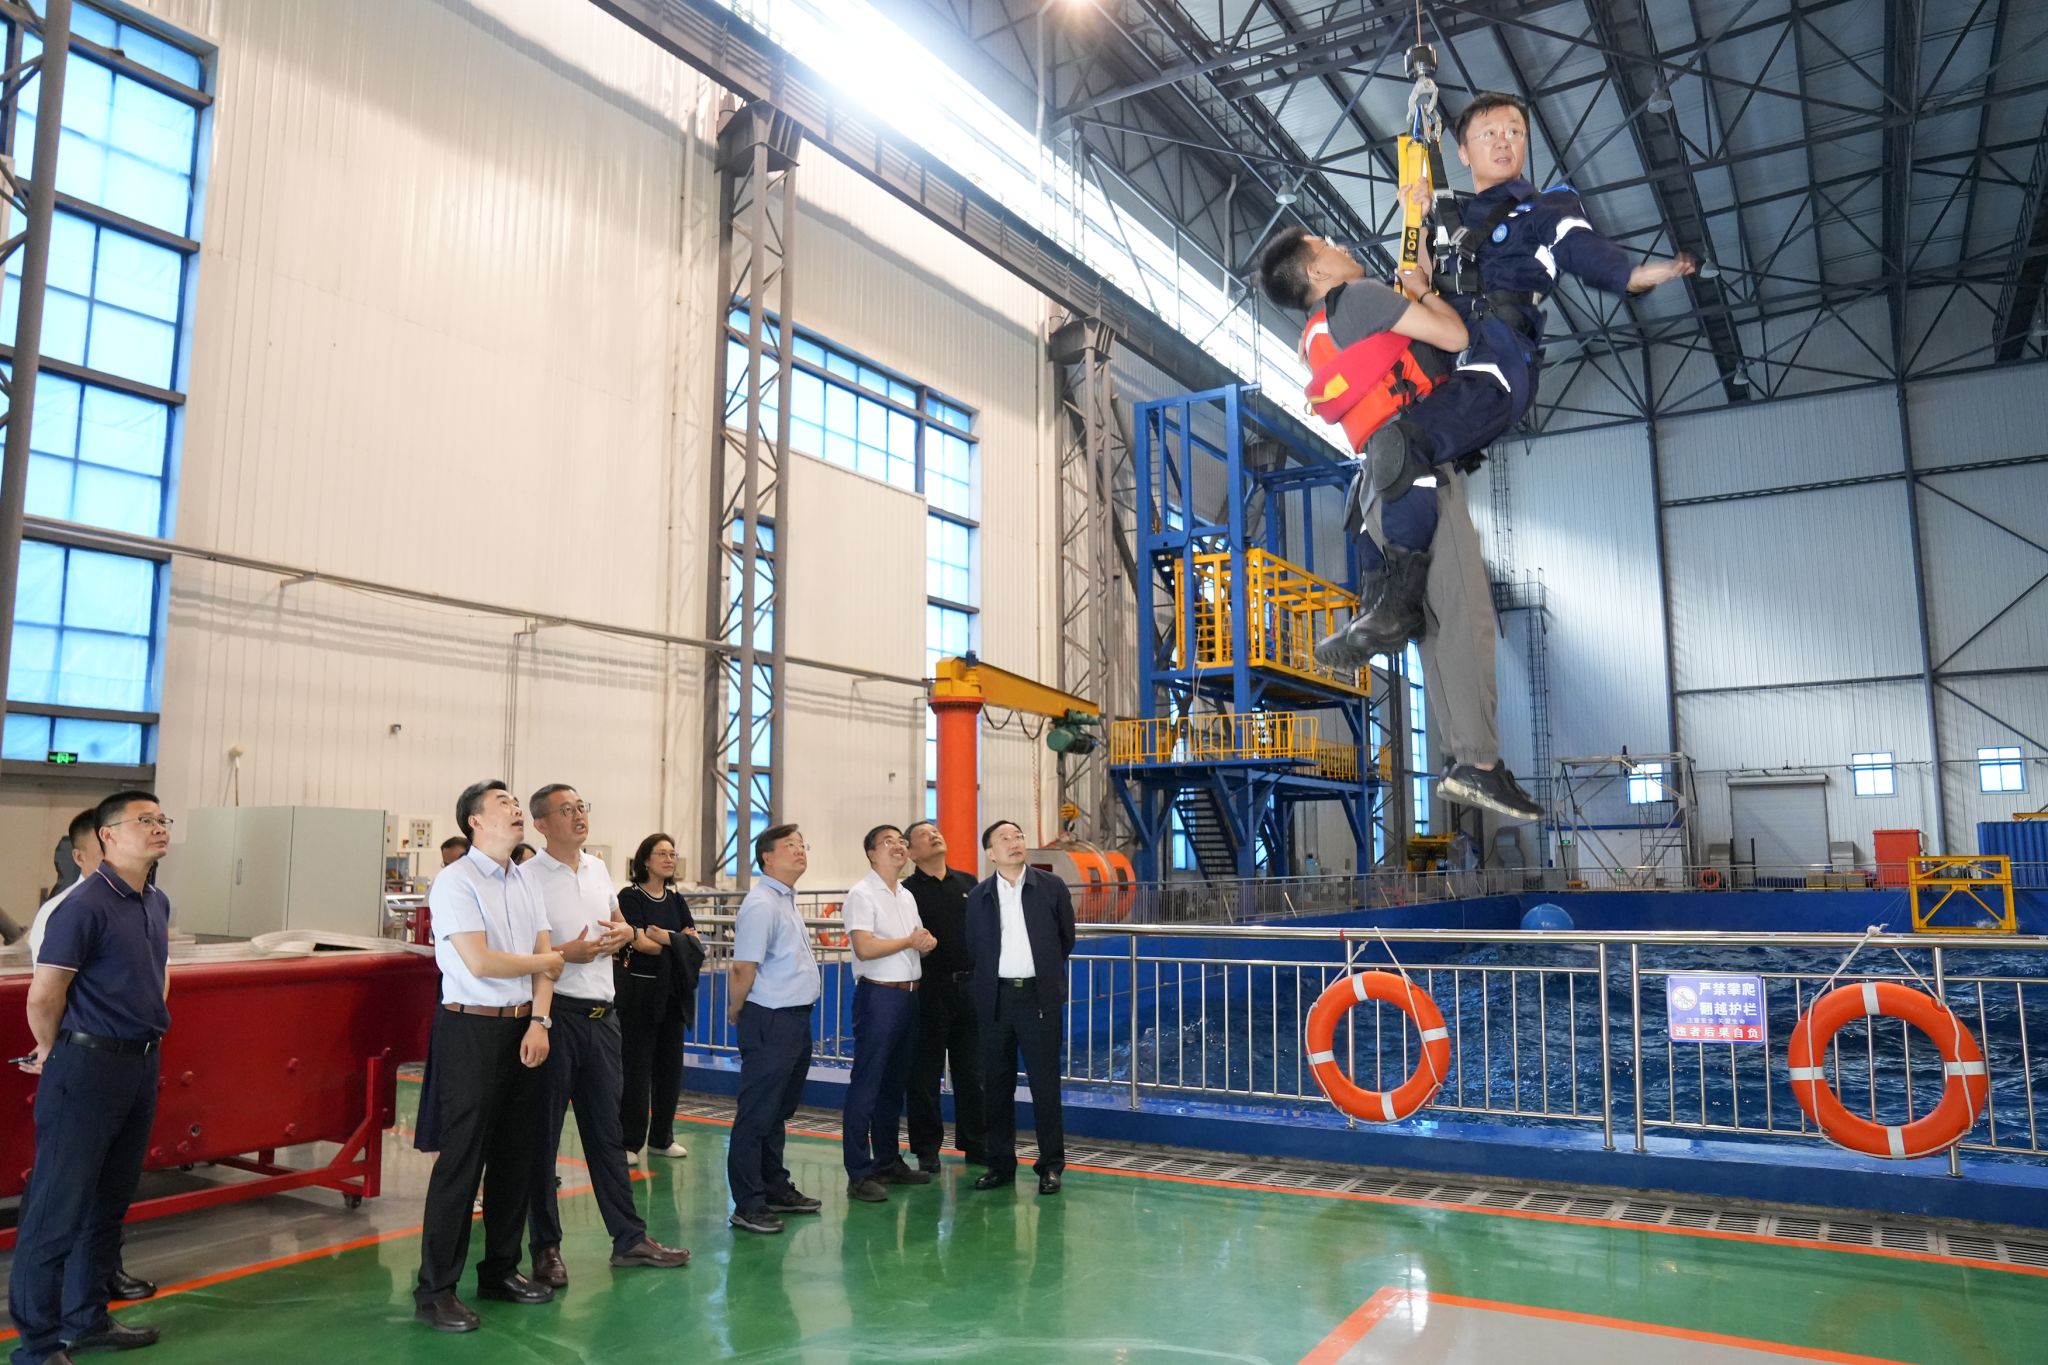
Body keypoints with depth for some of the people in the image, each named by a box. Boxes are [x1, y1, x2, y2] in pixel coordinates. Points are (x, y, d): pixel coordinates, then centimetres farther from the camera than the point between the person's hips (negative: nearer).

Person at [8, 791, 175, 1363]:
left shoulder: (157, 904, 9)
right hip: (88, 1068, -8)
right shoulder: (86, 905, -17)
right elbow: (43, 996, -14)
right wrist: (53, 1054, 0)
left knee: (109, 1202, 17)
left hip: (141, 1065, 8)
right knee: (59, 1208, 2)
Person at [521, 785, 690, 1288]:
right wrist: (567, 953, -27)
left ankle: (628, 1237, 21)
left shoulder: (597, 868, 11)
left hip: (602, 1014, 6)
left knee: (607, 1129, 13)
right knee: (542, 1134, 5)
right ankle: (545, 1246, 17)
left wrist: (624, 933, 2)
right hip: (554, 1014, -6)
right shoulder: (529, 876, -9)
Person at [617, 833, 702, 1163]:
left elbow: (696, 944, 5)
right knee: (636, 1067, -2)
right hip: (639, 990, -5)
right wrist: (680, 942, -5)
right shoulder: (630, 897, -5)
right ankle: (629, 1142, 6)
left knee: (670, 1065, 8)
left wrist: (663, 937, -11)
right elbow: (640, 943, -16)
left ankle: (661, 1138, 19)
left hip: (673, 993, 6)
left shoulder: (676, 900, 12)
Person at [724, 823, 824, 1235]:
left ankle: (776, 1189, 30)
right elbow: (744, 969, -17)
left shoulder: (787, 901, 15)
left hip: (797, 1019, 10)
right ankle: (748, 1205, 6)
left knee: (779, 1112, 19)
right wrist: (736, 1013, -3)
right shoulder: (761, 904, -16)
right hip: (770, 1021, -10)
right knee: (757, 1114, -1)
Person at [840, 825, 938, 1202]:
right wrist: (910, 941, -11)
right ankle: (859, 1173, 0)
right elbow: (865, 948, -21)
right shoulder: (862, 894, -9)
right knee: (866, 1083, -5)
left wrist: (927, 942, -3)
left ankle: (888, 1161, 25)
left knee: (895, 1083, 15)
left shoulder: (907, 896, 16)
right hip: (879, 996, -8)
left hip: (909, 995, 8)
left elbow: (921, 941, 21)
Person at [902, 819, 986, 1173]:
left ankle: (975, 1144, 22)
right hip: (930, 992, -4)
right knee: (925, 1074, 4)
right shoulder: (908, 891, -3)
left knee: (972, 1071, 11)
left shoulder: (968, 884, 11)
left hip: (970, 987, 4)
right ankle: (927, 1150, 15)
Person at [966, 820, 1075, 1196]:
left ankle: (1051, 1165, 12)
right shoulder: (978, 897, 4)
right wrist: (994, 976, 11)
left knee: (1045, 1083, 1)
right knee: (996, 1086, 8)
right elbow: (973, 948, 13)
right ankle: (1000, 1164, 19)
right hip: (995, 999, 2)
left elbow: (1066, 938, 10)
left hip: (1039, 998, -2)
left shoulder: (1051, 887, 0)